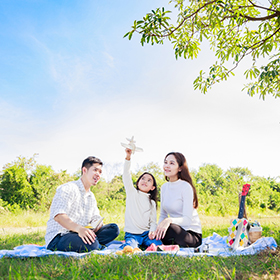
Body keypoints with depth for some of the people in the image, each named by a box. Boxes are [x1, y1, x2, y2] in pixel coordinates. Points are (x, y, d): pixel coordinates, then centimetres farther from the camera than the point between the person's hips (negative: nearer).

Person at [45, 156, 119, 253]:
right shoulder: (68, 189, -10)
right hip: (57, 238, -8)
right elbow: (58, 216, -24)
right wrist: (79, 228, -41)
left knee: (113, 228, -7)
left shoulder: (91, 197, 19)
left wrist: (98, 224, -11)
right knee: (90, 245, -37)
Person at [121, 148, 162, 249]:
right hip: (131, 233, -4)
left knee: (159, 246, -21)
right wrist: (128, 156, -22)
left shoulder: (152, 203, 15)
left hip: (146, 233, 4)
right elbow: (126, 175, -8)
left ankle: (142, 244, 0)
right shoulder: (132, 193, 6)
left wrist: (152, 231, -12)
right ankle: (128, 243, -5)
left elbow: (153, 221, 12)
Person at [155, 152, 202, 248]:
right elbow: (163, 215, 10)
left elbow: (188, 219, -22)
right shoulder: (164, 187, 7)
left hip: (192, 234, -6)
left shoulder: (186, 187, -15)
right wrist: (156, 230, -10)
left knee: (168, 228, -36)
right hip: (176, 230, 6)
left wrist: (169, 220, -41)